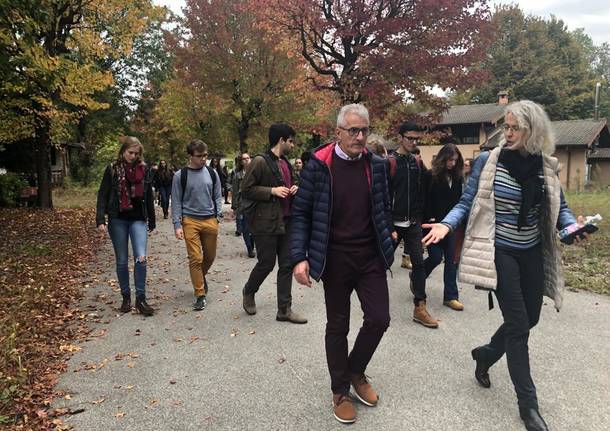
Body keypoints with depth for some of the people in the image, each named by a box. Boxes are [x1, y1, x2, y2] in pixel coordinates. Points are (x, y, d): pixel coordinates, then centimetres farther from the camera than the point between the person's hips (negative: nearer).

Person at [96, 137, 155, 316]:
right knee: (121, 261, 7)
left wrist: (152, 221, 12)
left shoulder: (144, 169, 4)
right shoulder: (112, 169, -1)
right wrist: (100, 219, -12)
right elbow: (103, 195, -2)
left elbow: (149, 197, 10)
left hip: (138, 219, 1)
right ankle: (126, 297, 21)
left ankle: (141, 299, 0)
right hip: (118, 220, 0)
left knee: (141, 258, -12)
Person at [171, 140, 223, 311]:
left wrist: (218, 216, 2)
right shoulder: (180, 175, -1)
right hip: (190, 221, -3)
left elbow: (218, 196, 13)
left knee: (210, 256, 13)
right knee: (195, 259, -5)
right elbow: (176, 201, 1)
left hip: (210, 221, 3)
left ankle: (201, 276, 43)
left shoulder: (212, 173, 6)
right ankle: (200, 295, 5)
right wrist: (177, 224, -6)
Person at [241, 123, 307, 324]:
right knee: (266, 263, 1)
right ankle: (249, 292, 31)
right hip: (265, 222, -8)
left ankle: (284, 309, 15)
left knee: (287, 265, 7)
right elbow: (246, 189, -12)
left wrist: (292, 189, 6)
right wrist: (272, 191, -18)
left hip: (285, 222, 8)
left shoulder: (286, 163, 15)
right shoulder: (260, 162, -10)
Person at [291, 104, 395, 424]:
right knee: (338, 325, 10)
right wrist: (300, 257, -13)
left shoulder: (376, 164, 1)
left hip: (371, 257, 3)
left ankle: (356, 372, 31)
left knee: (379, 318, 2)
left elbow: (384, 208, 12)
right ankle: (340, 391, 30)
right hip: (334, 259, -3)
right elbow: (302, 213, -6)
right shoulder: (318, 165, -9)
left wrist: (387, 243, 8)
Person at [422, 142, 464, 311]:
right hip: (433, 224, -5)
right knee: (436, 257, -3)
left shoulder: (456, 177, 7)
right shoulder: (430, 175, -8)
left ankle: (450, 296, 12)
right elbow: (423, 200, -10)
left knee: (451, 260, 5)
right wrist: (429, 219, -15)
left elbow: (458, 200, 11)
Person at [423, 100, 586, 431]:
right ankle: (528, 403, 12)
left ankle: (485, 354, 44)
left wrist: (572, 226, -13)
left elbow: (559, 208, 9)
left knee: (530, 318, 15)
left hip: (532, 253, 5)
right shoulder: (487, 161, -9)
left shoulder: (547, 166, 0)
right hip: (499, 252, -5)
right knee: (518, 324, -4)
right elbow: (466, 203, -4)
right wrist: (447, 224, -22)